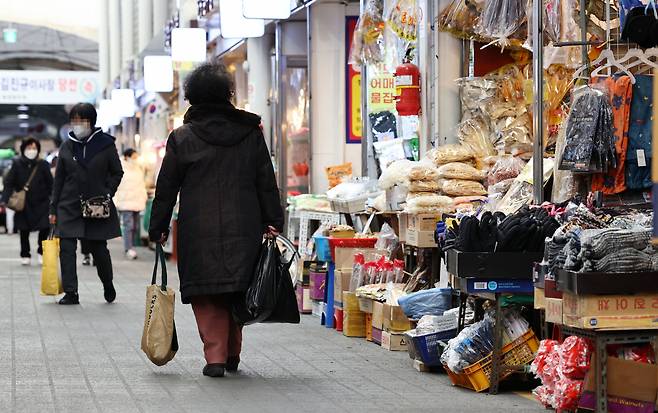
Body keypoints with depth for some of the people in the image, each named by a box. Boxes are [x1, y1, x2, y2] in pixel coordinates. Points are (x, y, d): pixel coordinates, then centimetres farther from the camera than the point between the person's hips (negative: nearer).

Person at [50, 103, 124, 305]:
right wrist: (53, 209, 9)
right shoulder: (67, 146, 7)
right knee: (66, 248, -8)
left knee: (99, 249, 5)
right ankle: (70, 293, -5)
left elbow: (117, 173, 7)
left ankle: (108, 285, 30)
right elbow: (59, 179, 11)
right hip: (69, 205, 2)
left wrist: (107, 194, -7)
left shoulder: (106, 144, 0)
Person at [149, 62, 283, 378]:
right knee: (237, 288, 13)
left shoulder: (182, 138, -2)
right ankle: (232, 354, 19)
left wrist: (158, 228, 9)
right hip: (244, 227, 2)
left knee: (206, 293, 3)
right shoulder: (251, 132, 4)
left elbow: (167, 188, 1)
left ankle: (215, 355, -4)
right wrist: (273, 221, 11)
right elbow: (266, 182, 6)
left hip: (199, 228, -2)